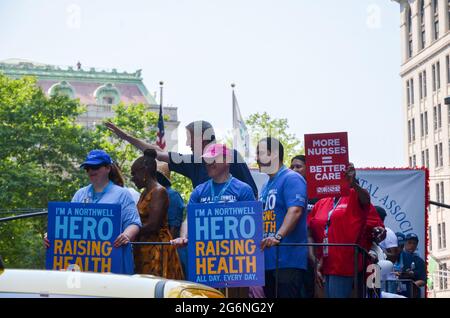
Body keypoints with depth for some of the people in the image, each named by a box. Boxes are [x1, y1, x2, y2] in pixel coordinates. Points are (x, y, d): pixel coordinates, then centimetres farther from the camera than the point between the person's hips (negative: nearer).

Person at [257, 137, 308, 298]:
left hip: (288, 260, -9)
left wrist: (278, 236, -33)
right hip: (267, 260, 9)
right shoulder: (266, 185, 22)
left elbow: (295, 210, -22)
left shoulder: (291, 179, -7)